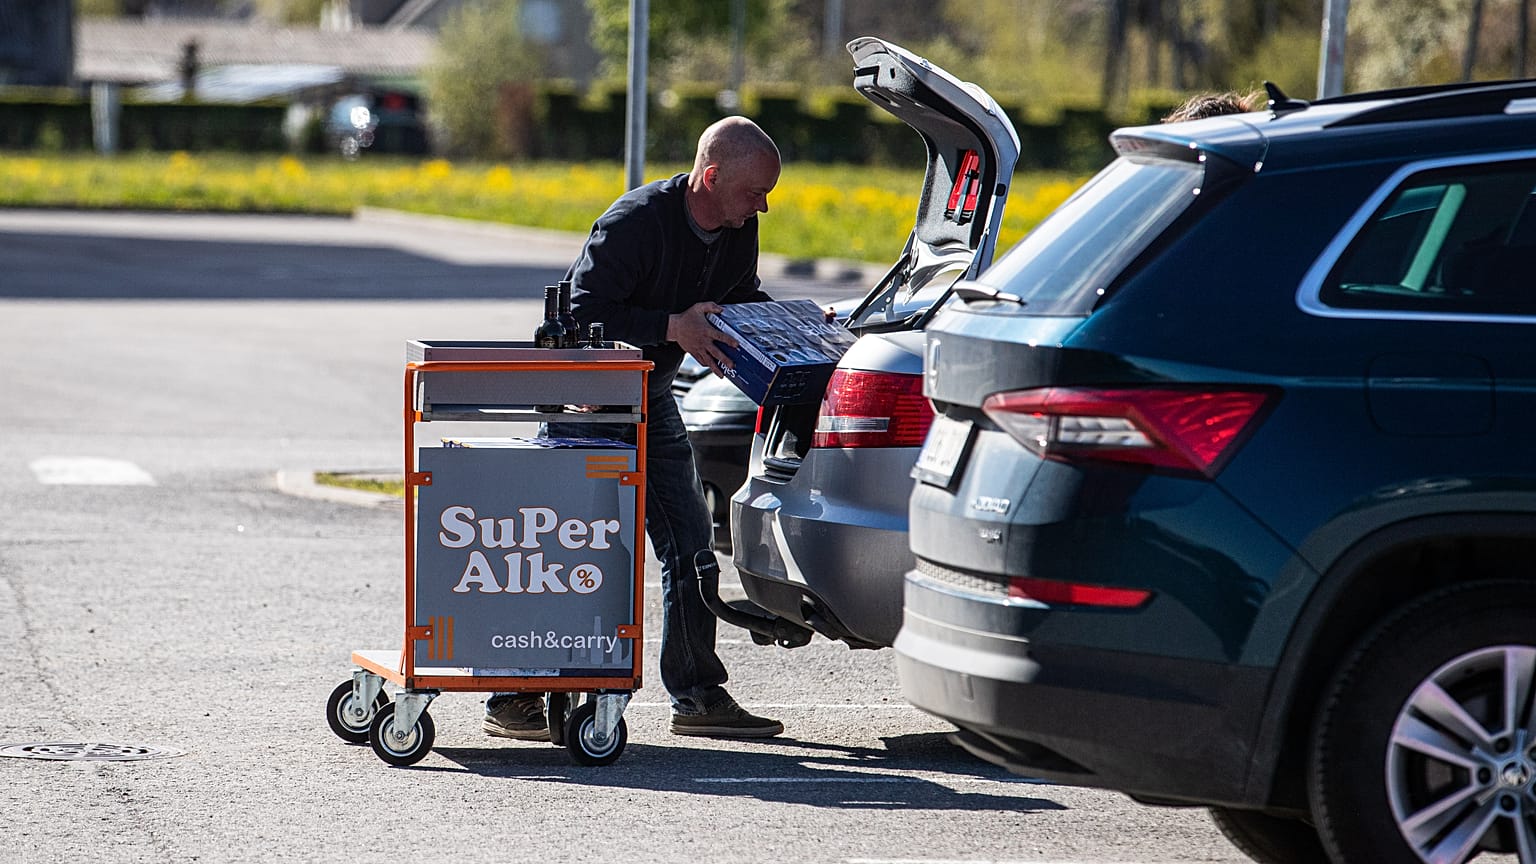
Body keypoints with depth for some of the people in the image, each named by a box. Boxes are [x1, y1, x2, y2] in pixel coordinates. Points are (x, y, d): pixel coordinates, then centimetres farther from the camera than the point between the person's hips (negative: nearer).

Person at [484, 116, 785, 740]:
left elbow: (742, 297, 13)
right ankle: (512, 698, -5)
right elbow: (585, 312, -28)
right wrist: (673, 327, -33)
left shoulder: (739, 230, -3)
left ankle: (697, 696, 13)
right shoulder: (636, 222, -26)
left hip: (650, 402, 8)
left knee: (689, 542, 5)